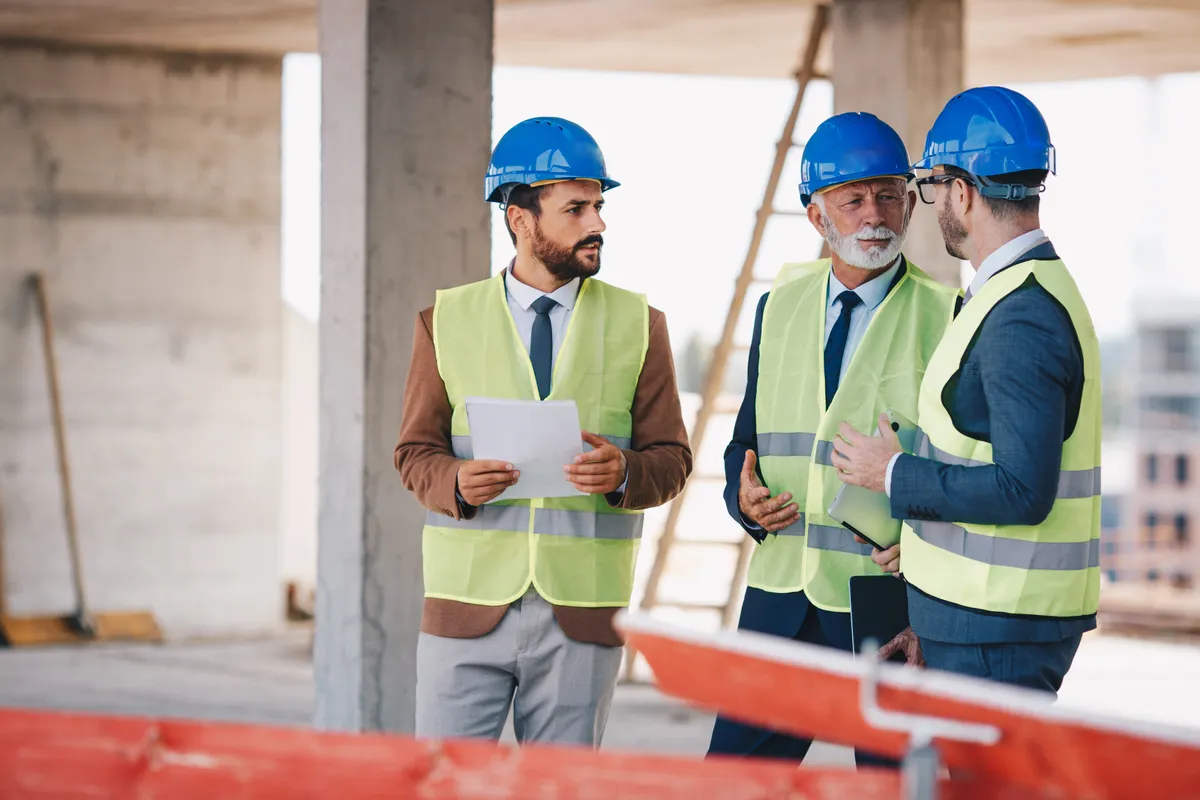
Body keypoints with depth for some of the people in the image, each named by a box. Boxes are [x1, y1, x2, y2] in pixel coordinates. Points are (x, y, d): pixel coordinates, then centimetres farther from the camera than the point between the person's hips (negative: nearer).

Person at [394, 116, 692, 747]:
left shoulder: (638, 325, 8)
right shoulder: (447, 321, 7)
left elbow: (671, 457, 8)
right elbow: (415, 451, 9)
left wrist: (625, 473, -15)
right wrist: (455, 482, -13)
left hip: (582, 616, 0)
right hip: (468, 605, 0)